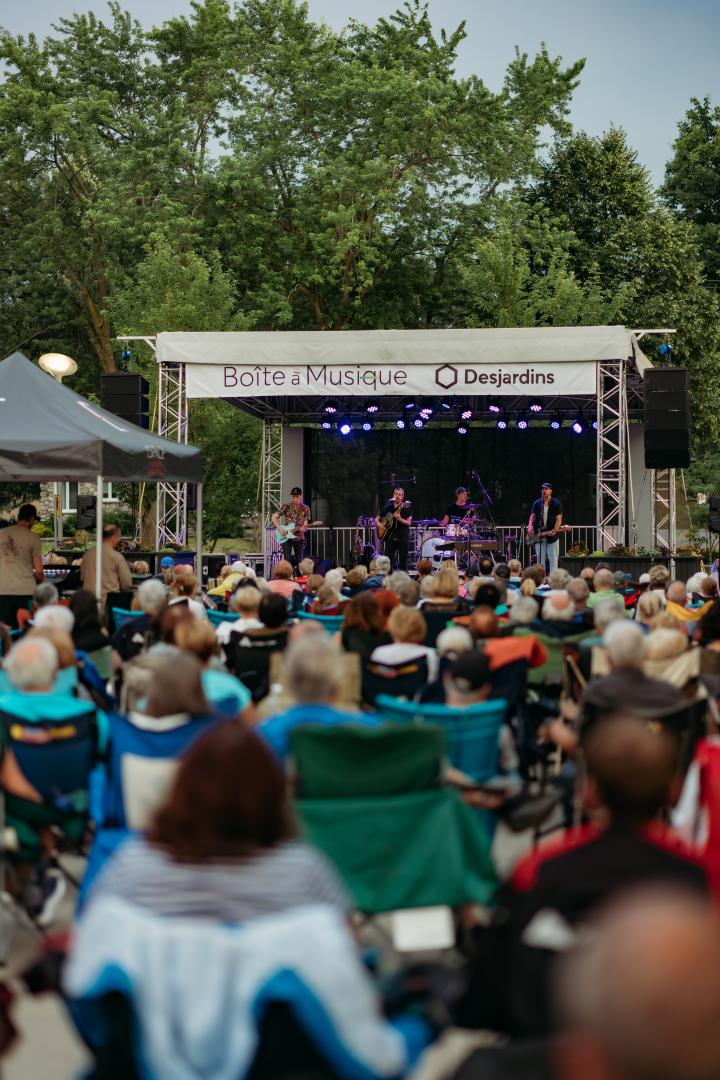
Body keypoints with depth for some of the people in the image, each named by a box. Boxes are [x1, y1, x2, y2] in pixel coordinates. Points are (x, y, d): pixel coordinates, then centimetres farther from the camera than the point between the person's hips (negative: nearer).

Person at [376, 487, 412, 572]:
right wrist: (379, 524, -3)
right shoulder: (388, 507, 11)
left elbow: (409, 523, -8)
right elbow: (377, 519, 19)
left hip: (403, 537, -3)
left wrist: (399, 518, -24)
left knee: (403, 561, -3)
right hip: (390, 536, 3)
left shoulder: (406, 507, 0)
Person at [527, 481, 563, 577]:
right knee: (540, 560, 6)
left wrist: (554, 531, -18)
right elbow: (532, 516, 14)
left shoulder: (556, 504, -2)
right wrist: (530, 526, -5)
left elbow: (558, 519, -5)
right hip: (538, 536, 4)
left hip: (552, 536, -4)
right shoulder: (536, 503, 9)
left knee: (553, 560, -3)